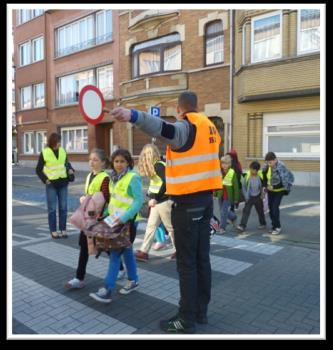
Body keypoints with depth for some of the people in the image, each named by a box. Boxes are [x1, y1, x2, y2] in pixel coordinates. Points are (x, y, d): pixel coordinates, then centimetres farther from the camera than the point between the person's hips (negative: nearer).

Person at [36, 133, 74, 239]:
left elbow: (67, 163, 20)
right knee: (52, 208, 3)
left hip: (63, 183, 3)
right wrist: (45, 180, -7)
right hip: (51, 184, -3)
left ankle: (63, 229, 15)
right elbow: (38, 169, 1)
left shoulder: (62, 151, 6)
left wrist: (70, 169, -1)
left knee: (63, 207, 6)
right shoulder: (44, 153, -5)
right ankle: (53, 231, 12)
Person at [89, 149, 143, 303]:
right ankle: (133, 280, 32)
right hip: (116, 220, 8)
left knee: (115, 253, -7)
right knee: (126, 250, 17)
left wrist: (124, 217, -27)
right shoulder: (114, 177, 9)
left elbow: (139, 200, -21)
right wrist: (107, 213, 7)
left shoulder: (133, 177, -16)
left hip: (127, 221, -8)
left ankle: (107, 290, -1)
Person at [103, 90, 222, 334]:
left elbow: (165, 130, -35)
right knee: (202, 258, 14)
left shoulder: (187, 127, -12)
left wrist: (133, 116, -49)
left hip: (187, 201, -8)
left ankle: (187, 321, 10)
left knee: (186, 262, -1)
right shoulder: (209, 127, 13)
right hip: (205, 198, 9)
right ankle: (201, 311, 27)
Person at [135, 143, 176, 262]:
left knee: (170, 227, 4)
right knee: (151, 226, 8)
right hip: (158, 201, 9)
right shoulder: (154, 166, 12)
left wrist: (155, 198, -22)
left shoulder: (159, 165, -15)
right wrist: (152, 198, 5)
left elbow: (166, 183, -23)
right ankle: (144, 252, 12)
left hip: (164, 201, -9)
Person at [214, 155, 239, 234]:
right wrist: (215, 193, 6)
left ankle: (222, 228, 10)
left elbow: (236, 186, -6)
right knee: (222, 211, 15)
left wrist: (236, 198, -6)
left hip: (228, 195, -4)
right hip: (220, 194, 5)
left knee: (224, 211, -4)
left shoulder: (232, 173, -10)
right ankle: (233, 217, 42)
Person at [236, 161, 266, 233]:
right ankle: (242, 226, -10)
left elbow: (263, 186, 4)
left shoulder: (260, 176, -11)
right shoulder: (247, 176, -14)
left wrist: (262, 194, -1)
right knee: (246, 211, -9)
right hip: (250, 197, -1)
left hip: (258, 197, 1)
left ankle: (263, 224, 36)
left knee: (260, 211, 16)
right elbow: (243, 186, -6)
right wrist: (246, 196, -9)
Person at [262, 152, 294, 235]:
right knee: (270, 207, 8)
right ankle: (274, 226, 22)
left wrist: (273, 187, -21)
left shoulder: (281, 167, -26)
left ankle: (278, 227, 0)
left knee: (275, 207, -12)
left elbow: (284, 181, -25)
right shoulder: (267, 167, -8)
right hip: (270, 190, 6)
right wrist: (265, 186, 3)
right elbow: (264, 176, 9)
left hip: (279, 190, -6)